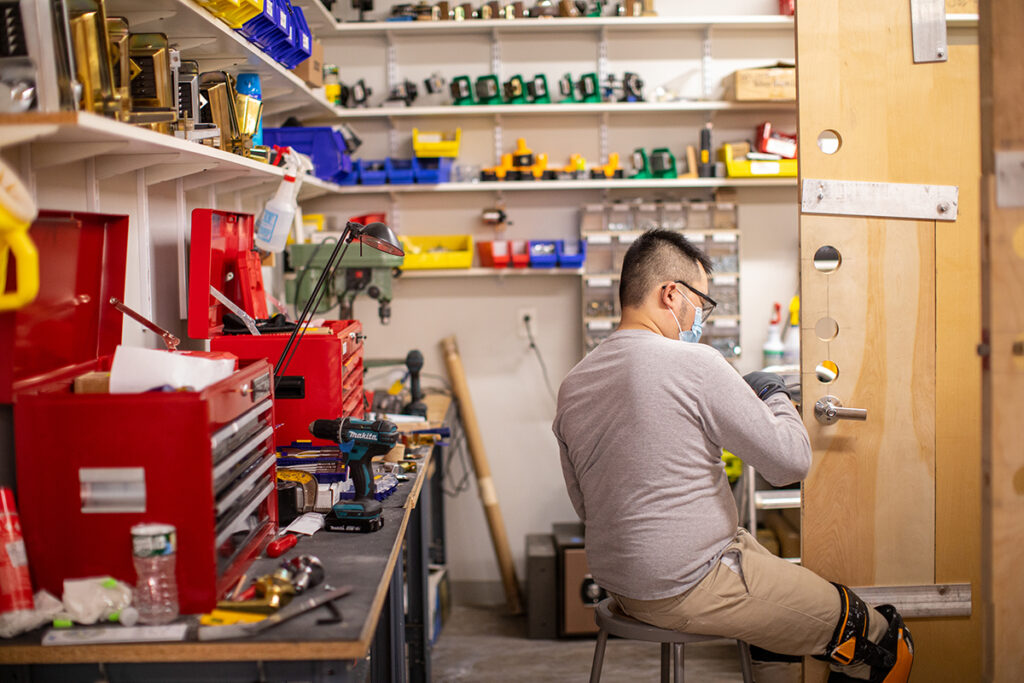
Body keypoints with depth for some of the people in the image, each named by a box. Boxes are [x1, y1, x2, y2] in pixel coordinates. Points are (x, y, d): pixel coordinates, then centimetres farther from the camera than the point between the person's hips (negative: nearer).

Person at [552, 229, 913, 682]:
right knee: (884, 639, 4)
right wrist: (776, 398, 4)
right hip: (690, 590, -8)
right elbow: (791, 461, -15)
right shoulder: (694, 363, -18)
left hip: (616, 584, 9)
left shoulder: (572, 385, 4)